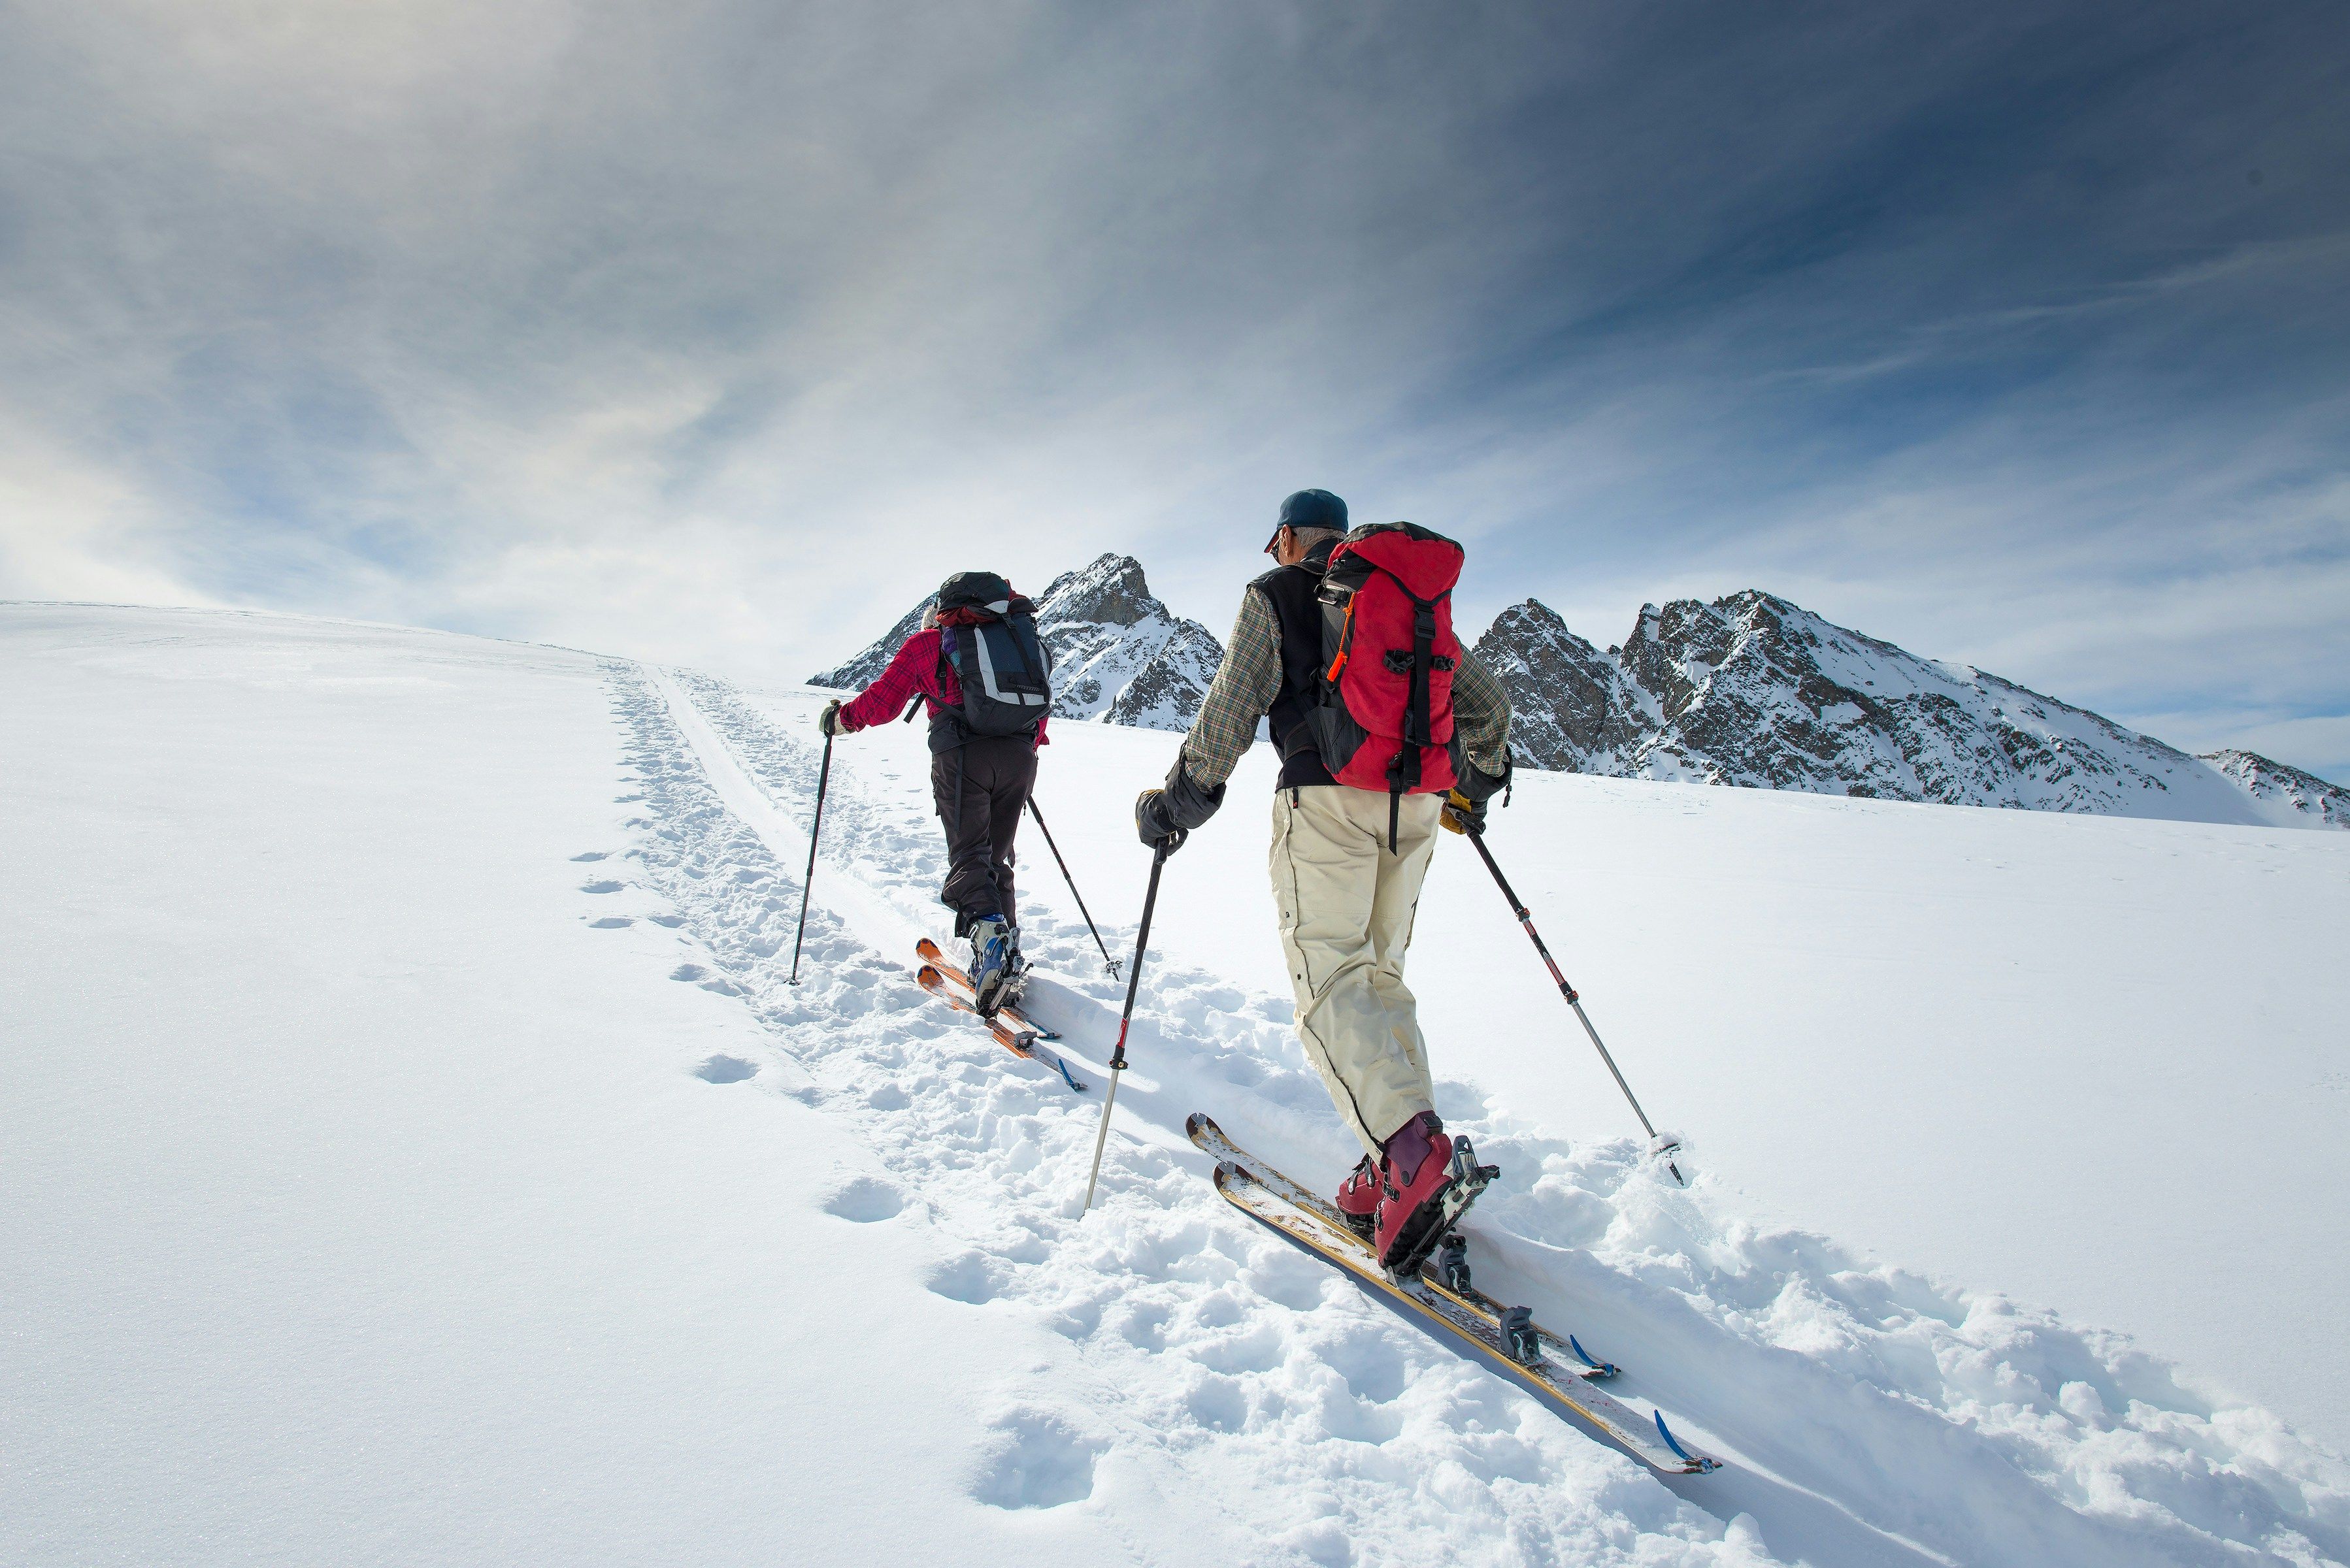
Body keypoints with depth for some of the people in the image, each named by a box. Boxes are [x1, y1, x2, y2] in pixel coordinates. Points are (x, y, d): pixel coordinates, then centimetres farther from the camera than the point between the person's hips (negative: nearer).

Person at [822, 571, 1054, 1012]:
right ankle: (1004, 963, 5)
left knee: (968, 857, -3)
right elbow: (1041, 709, 25)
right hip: (1019, 759, 4)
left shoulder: (928, 642, 13)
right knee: (996, 860, 13)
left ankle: (987, 931, -31)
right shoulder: (1021, 639, 25)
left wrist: (838, 718, 28)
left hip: (963, 757, -4)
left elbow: (881, 702, 10)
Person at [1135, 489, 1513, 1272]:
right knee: (1380, 975, 11)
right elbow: (1488, 703, 24)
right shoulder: (1414, 599, 24)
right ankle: (1400, 1172, 6)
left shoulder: (1276, 595, 8)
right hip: (1416, 807, 6)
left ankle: (1414, 1152, -26)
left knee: (1329, 978, -8)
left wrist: (1178, 801, 6)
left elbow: (1231, 708, -3)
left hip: (1328, 800, -6)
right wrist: (1475, 786, 38)